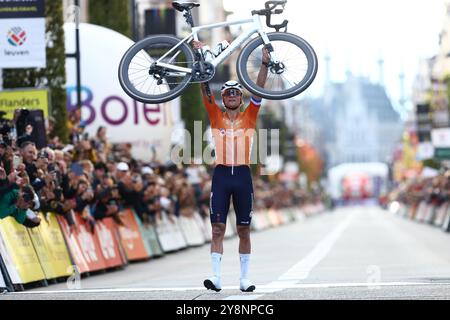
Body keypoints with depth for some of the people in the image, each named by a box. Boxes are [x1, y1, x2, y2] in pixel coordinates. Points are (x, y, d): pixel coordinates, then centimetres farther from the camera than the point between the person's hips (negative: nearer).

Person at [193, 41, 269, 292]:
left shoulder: (249, 117, 9)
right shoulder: (216, 116, 9)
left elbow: (259, 90, -1)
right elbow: (206, 89, 0)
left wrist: (265, 65, -12)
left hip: (242, 175, 0)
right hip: (221, 175, 0)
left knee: (244, 230, 5)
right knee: (218, 228, -5)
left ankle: (245, 279, 9)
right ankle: (216, 278, -8)